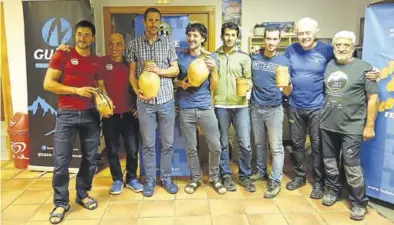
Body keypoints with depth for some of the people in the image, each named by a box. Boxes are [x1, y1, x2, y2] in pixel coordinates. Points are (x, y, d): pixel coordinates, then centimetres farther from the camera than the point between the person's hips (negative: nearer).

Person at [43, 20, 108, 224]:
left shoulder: (97, 61, 10)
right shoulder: (62, 55, -2)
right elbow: (48, 84, -7)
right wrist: (76, 90, -16)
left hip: (90, 114, 4)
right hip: (67, 115, -4)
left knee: (90, 159, 10)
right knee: (61, 162, -2)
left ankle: (83, 194, 29)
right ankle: (61, 203, 14)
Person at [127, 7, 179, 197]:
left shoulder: (168, 43, 5)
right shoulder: (134, 44, 3)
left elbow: (175, 70, 5)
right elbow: (132, 72, 4)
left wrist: (159, 70, -13)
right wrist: (137, 90, -13)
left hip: (166, 99, 1)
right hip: (145, 101, -1)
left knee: (167, 143, 8)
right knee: (148, 143, 7)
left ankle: (166, 178, 23)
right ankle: (150, 180, 21)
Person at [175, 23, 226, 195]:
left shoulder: (210, 58, 4)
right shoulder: (180, 56, 3)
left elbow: (213, 87, 2)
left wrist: (214, 70, -13)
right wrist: (180, 83, -11)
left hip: (205, 108, 0)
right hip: (186, 109, 0)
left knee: (215, 146, 1)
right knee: (191, 148, 9)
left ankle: (214, 178, 23)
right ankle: (195, 179, 28)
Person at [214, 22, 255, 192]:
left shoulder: (244, 57, 6)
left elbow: (248, 79, 5)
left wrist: (247, 85, -16)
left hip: (240, 105, 0)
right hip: (220, 105, 1)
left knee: (245, 144, 0)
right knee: (223, 143, 9)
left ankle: (245, 176, 19)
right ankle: (226, 175, 23)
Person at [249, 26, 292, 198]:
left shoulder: (283, 61, -6)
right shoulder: (253, 57, 1)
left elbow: (287, 90, -5)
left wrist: (286, 85, -25)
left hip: (274, 109, -3)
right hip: (255, 107, 3)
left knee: (276, 146, 1)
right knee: (259, 143, 16)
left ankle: (275, 181, 10)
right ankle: (260, 171, 32)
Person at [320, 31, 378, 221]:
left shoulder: (364, 68, -4)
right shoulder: (328, 66, 7)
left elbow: (373, 98, -5)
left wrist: (369, 126, -8)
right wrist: (322, 116, 10)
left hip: (351, 128, -4)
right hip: (327, 125, 4)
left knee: (352, 166, 0)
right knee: (329, 162, 14)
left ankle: (359, 202, 16)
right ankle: (333, 190, 34)